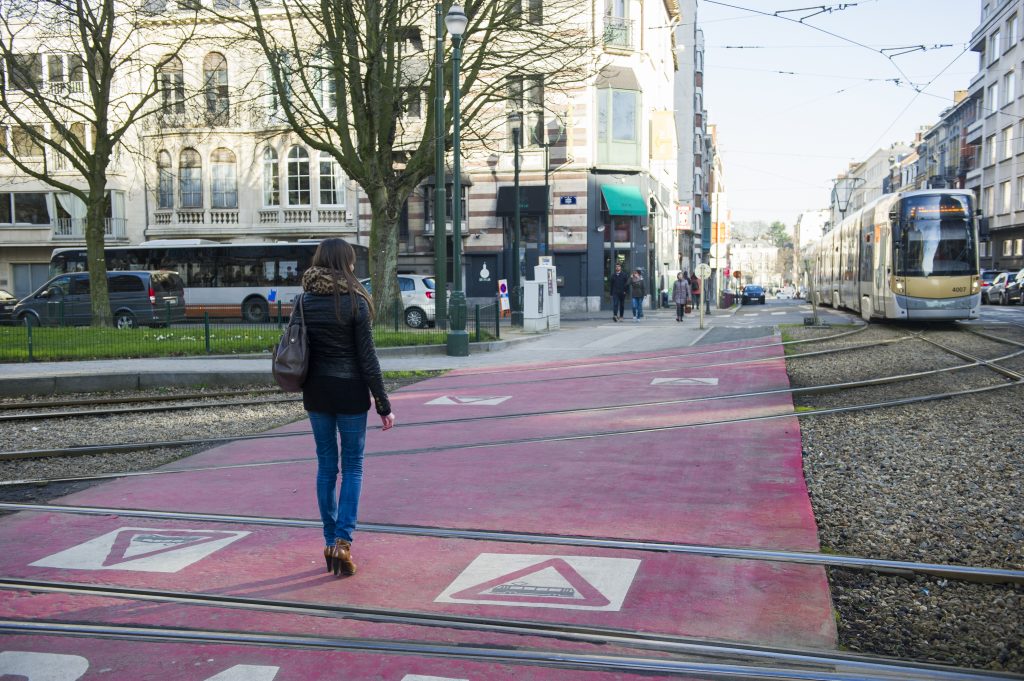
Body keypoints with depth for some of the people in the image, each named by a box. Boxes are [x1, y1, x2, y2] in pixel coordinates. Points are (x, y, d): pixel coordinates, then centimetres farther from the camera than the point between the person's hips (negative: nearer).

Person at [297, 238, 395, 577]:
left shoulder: (304, 301, 2)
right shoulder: (355, 301, -10)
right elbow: (367, 358, -11)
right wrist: (384, 406, -7)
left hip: (315, 393, 4)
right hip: (349, 392, -4)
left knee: (326, 466, 13)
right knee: (352, 466, 6)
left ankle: (330, 543, 18)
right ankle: (343, 541, -3)